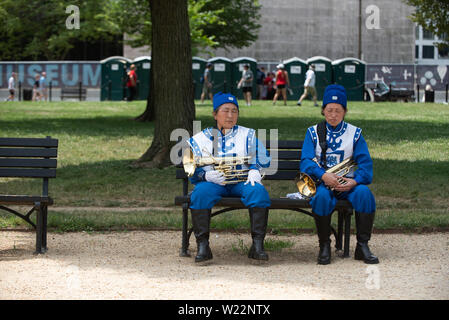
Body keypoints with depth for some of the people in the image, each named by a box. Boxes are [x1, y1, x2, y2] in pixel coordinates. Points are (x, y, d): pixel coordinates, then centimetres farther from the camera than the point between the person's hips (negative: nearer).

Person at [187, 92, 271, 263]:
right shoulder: (200, 138, 16)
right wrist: (206, 175, -14)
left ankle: (257, 245, -31)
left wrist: (254, 170, -13)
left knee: (258, 191, -32)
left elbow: (263, 160, 10)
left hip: (242, 181, 0)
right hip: (213, 182, 0)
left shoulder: (247, 135, 18)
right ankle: (202, 245, -31)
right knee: (200, 192, -34)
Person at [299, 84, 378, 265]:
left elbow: (365, 163, -1)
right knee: (322, 196, -36)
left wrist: (355, 181, -22)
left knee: (364, 193, -31)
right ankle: (324, 246, -20)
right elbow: (306, 161, -5)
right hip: (322, 182, -1)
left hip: (348, 183, 1)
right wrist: (323, 176, -24)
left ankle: (362, 246, -21)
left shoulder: (354, 133, 10)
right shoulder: (313, 132, 9)